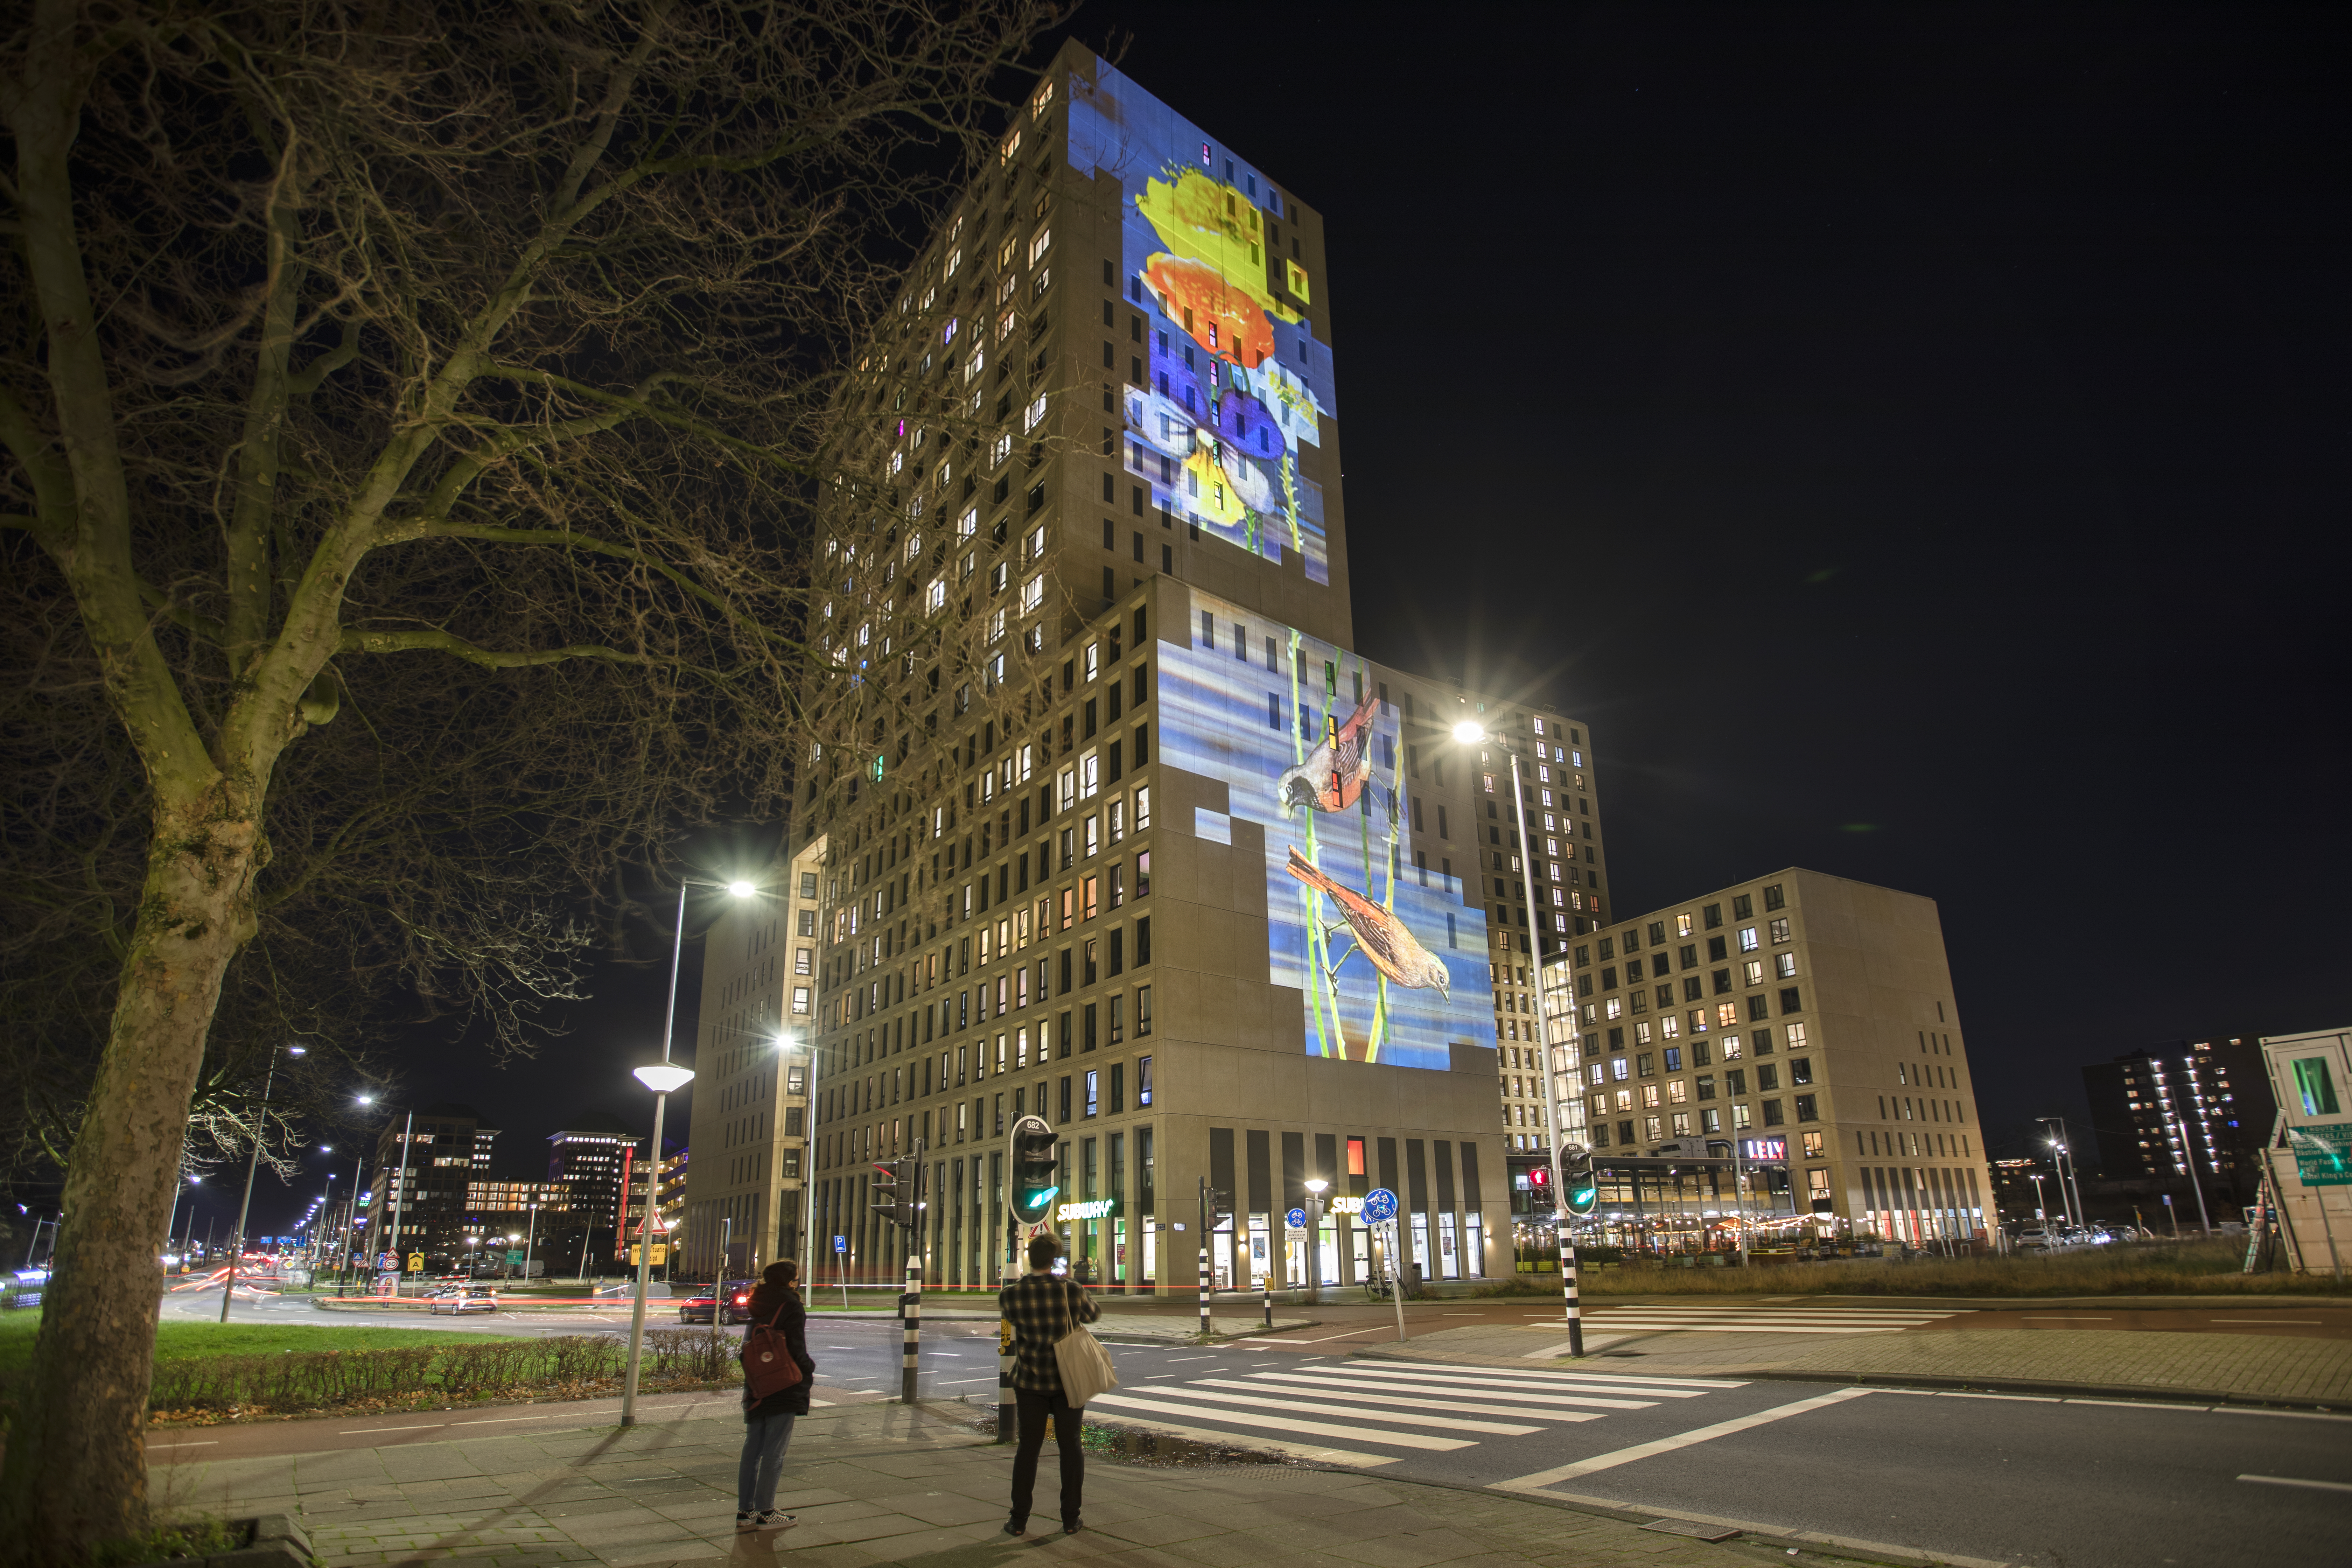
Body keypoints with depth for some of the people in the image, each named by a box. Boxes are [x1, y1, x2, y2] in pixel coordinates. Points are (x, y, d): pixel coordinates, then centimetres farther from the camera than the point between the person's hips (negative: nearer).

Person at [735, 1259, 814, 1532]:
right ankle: (765, 1513, 4)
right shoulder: (791, 1307, -13)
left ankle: (745, 1511, 17)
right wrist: (809, 1369, 0)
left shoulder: (758, 1307, 9)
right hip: (784, 1387, -7)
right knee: (775, 1451, 0)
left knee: (753, 1448, 13)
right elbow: (797, 1350, -16)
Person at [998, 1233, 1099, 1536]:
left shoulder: (1011, 1295, -13)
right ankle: (1070, 1519, 14)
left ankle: (1019, 1520, 13)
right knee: (1070, 1447, 10)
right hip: (1070, 1379, 0)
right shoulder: (1072, 1291, -15)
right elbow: (1094, 1314, 5)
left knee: (1028, 1447, 11)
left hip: (1031, 1381, 0)